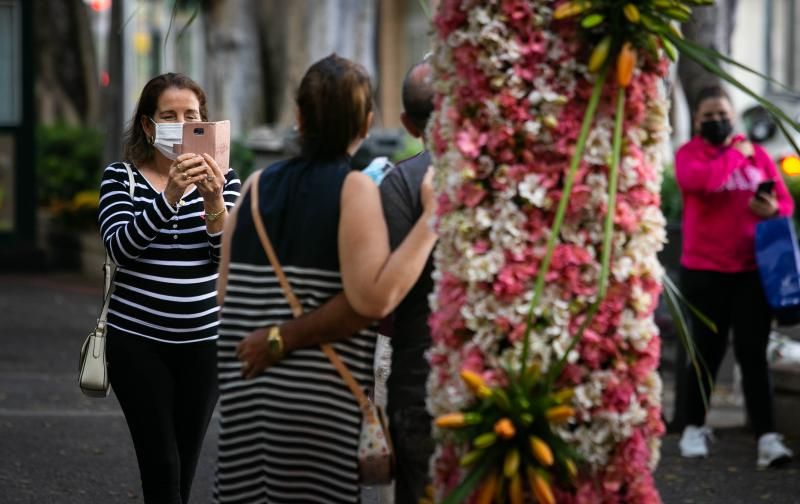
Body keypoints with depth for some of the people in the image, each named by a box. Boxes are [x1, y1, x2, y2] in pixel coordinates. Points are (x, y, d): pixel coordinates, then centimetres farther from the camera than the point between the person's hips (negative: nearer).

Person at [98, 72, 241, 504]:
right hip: (138, 341, -2)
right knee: (162, 467, -8)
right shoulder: (121, 178, 0)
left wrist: (213, 203, -24)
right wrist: (170, 196, -29)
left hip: (203, 342, 2)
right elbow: (121, 247, -17)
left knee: (185, 469, 8)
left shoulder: (221, 179, 5)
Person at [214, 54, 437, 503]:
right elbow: (374, 298, -19)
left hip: (244, 394, 5)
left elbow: (223, 295, 7)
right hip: (320, 396, -5)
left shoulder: (259, 185, 8)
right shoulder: (355, 188, -8)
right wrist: (431, 218, -15)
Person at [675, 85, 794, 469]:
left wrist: (773, 210, -13)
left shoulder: (757, 154, 10)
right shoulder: (689, 154, 0)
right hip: (705, 271, -2)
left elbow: (786, 202, 10)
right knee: (708, 352, 6)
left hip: (752, 270, 2)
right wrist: (736, 154, -10)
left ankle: (767, 438, -9)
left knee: (753, 354, -3)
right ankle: (694, 429, 23)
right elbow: (701, 179, -24)